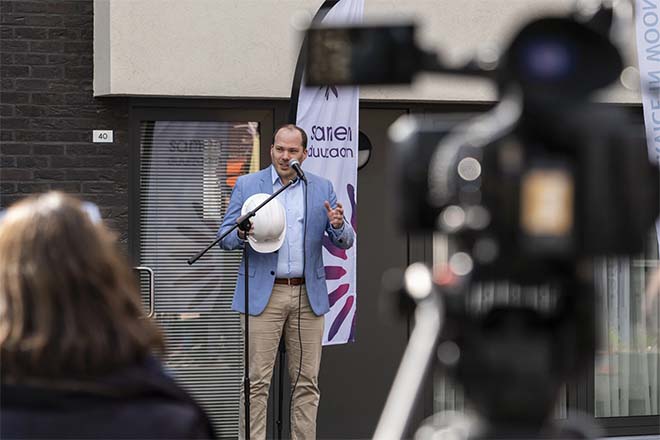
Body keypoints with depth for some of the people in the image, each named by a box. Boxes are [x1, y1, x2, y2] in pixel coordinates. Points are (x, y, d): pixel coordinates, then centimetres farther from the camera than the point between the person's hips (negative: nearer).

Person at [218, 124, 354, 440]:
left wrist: (338, 226, -16)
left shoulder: (322, 188, 9)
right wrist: (242, 233, -20)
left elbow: (345, 242, 8)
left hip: (308, 296, 2)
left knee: (306, 383, 5)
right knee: (257, 382, -5)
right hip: (263, 294, -2)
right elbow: (225, 238, 3)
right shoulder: (247, 185, 4)